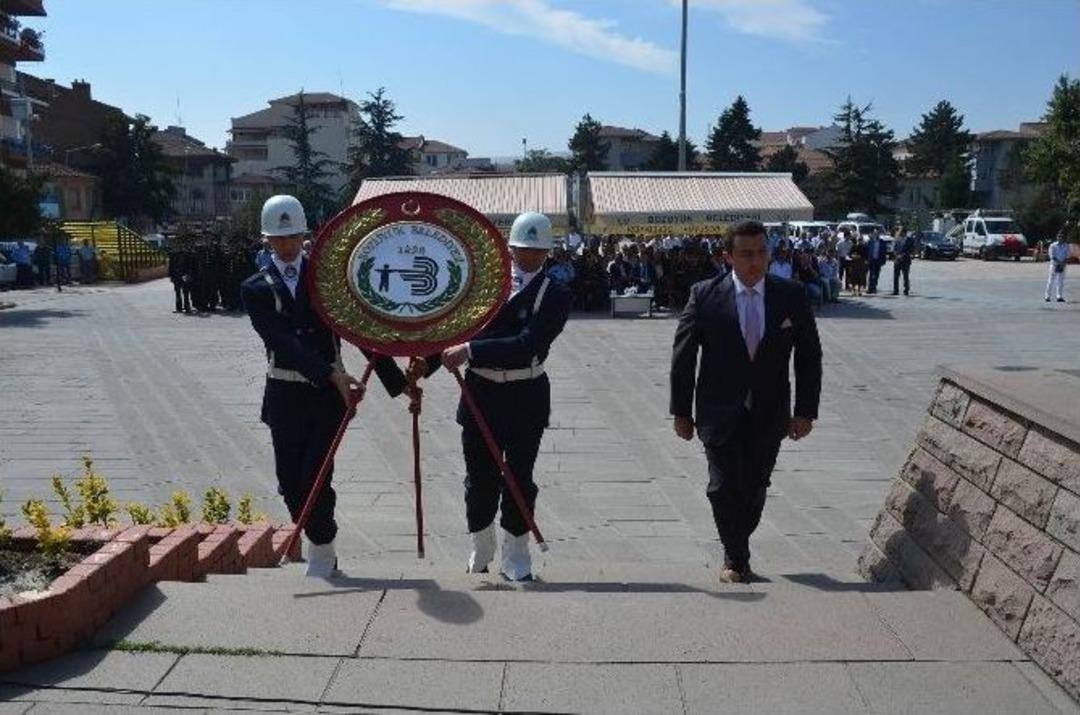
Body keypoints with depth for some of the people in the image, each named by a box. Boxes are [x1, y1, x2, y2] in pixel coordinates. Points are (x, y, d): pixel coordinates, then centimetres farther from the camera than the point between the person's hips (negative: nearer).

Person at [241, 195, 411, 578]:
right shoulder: (256, 289, -1)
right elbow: (282, 341, -16)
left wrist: (398, 382, -3)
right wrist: (332, 374, -29)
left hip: (330, 393, -1)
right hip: (284, 396, 1)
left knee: (314, 477, -6)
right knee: (290, 481, 6)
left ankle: (321, 552, 17)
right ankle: (320, 542, 30)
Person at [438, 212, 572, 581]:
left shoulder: (555, 294, -8)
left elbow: (528, 344, -21)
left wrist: (470, 351, -27)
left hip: (525, 398, -3)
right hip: (480, 393, 3)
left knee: (519, 478, 5)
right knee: (480, 478, 12)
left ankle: (516, 558, 20)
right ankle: (480, 553, 32)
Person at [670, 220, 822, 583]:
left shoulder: (792, 296, -1)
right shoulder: (705, 295, -6)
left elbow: (809, 356, 4)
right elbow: (683, 356, -2)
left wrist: (805, 411, 0)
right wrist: (681, 412, -2)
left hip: (769, 416, 2)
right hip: (721, 413, -2)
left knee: (754, 489, 10)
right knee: (724, 488, -4)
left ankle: (737, 554, 33)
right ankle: (736, 558, 20)